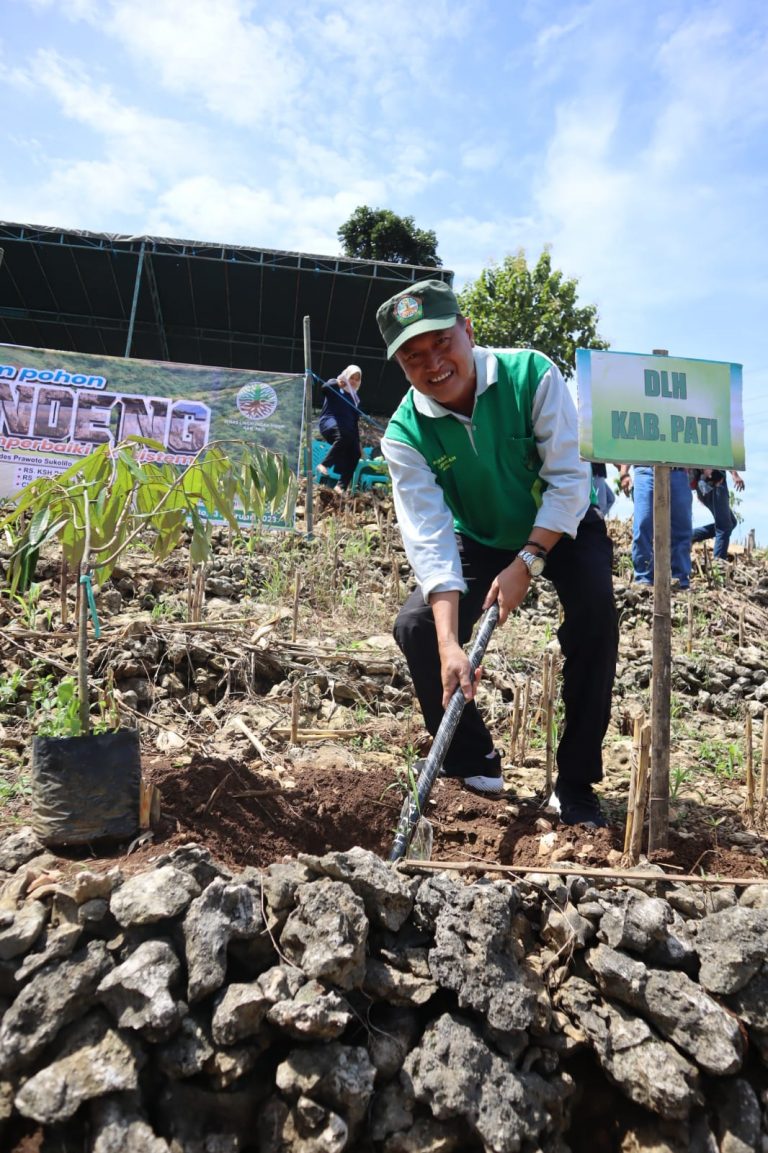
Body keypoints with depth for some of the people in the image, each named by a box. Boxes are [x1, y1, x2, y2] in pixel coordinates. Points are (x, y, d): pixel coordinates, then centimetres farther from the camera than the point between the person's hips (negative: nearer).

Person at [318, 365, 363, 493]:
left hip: (347, 428, 6)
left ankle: (342, 487, -16)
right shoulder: (334, 387, 13)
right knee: (344, 435, -39)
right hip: (330, 422, -6)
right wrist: (337, 384, -32)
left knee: (355, 453, -17)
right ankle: (324, 465, -34)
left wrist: (358, 442, 17)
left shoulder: (354, 397, 28)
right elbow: (324, 388, -12)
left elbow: (355, 421, 25)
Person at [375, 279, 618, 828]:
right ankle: (475, 763, 4)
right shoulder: (406, 434, -22)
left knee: (596, 616, -27)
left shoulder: (532, 374, -24)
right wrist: (449, 645, -40)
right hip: (479, 540, 2)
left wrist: (527, 563, -33)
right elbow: (430, 539, -29)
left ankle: (576, 783, -11)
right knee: (416, 627, -17)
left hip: (561, 529, -1)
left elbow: (570, 479, -23)